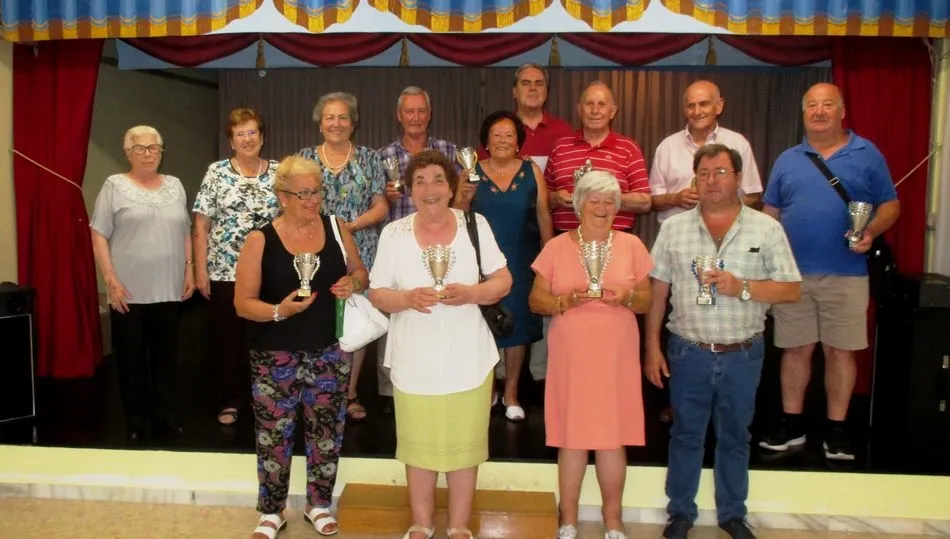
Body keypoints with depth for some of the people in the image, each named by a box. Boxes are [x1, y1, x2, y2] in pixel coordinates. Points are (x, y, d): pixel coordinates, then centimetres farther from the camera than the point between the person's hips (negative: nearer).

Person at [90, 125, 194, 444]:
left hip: (168, 289, 4)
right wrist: (110, 280, -12)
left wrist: (189, 270, 8)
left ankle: (166, 416, 22)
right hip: (129, 291, -3)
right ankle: (135, 422, 19)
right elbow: (99, 235, -5)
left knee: (166, 356, 10)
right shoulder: (115, 186, -2)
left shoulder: (175, 186, 11)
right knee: (131, 358, 6)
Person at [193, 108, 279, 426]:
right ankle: (230, 401, 21)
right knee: (228, 336, 7)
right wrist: (201, 269, -6)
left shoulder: (278, 172, 5)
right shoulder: (217, 172, 1)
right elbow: (201, 225, -1)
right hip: (225, 271, -1)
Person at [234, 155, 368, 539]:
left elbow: (360, 272, 11)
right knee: (274, 435, 8)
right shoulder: (260, 241, -9)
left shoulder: (336, 228, 0)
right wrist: (279, 310, -26)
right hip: (276, 357, -2)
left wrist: (353, 282, -12)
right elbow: (242, 303, -8)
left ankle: (319, 504, 33)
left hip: (329, 352, 3)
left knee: (327, 431, 13)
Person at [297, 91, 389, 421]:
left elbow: (381, 208, 1)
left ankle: (350, 392, 17)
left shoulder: (369, 159, 5)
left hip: (359, 254, 0)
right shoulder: (305, 158, 8)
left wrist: (349, 226, -13)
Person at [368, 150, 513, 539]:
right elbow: (377, 293, 1)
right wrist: (407, 298, -20)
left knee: (464, 444, 10)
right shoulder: (393, 233, -2)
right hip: (414, 361, 0)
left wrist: (470, 293, -19)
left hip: (469, 359, 0)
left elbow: (503, 282, 0)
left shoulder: (476, 226, -2)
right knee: (419, 444, 13)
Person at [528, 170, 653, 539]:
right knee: (572, 436, 5)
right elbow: (536, 300, 2)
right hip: (571, 356, -1)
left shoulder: (632, 246, 5)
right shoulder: (557, 247, 2)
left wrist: (628, 297, -14)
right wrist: (567, 300, -16)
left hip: (616, 356, 1)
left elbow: (646, 302, 7)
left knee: (613, 436, 6)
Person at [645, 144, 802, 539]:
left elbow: (791, 290, -3)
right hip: (688, 353, 0)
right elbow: (657, 291, 3)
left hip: (743, 355, 0)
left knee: (735, 436, 15)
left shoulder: (767, 229, -3)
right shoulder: (673, 228, 0)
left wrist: (741, 287, -19)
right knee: (685, 434, 12)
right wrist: (652, 347, 0)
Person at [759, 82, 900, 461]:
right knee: (795, 349, 8)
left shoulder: (867, 155, 5)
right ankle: (791, 424, 20)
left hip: (845, 274, -1)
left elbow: (890, 205, 5)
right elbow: (770, 213, 11)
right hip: (792, 273, 2)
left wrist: (871, 232, -15)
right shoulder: (787, 160, 10)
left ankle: (836, 429, 17)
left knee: (840, 350, 5)